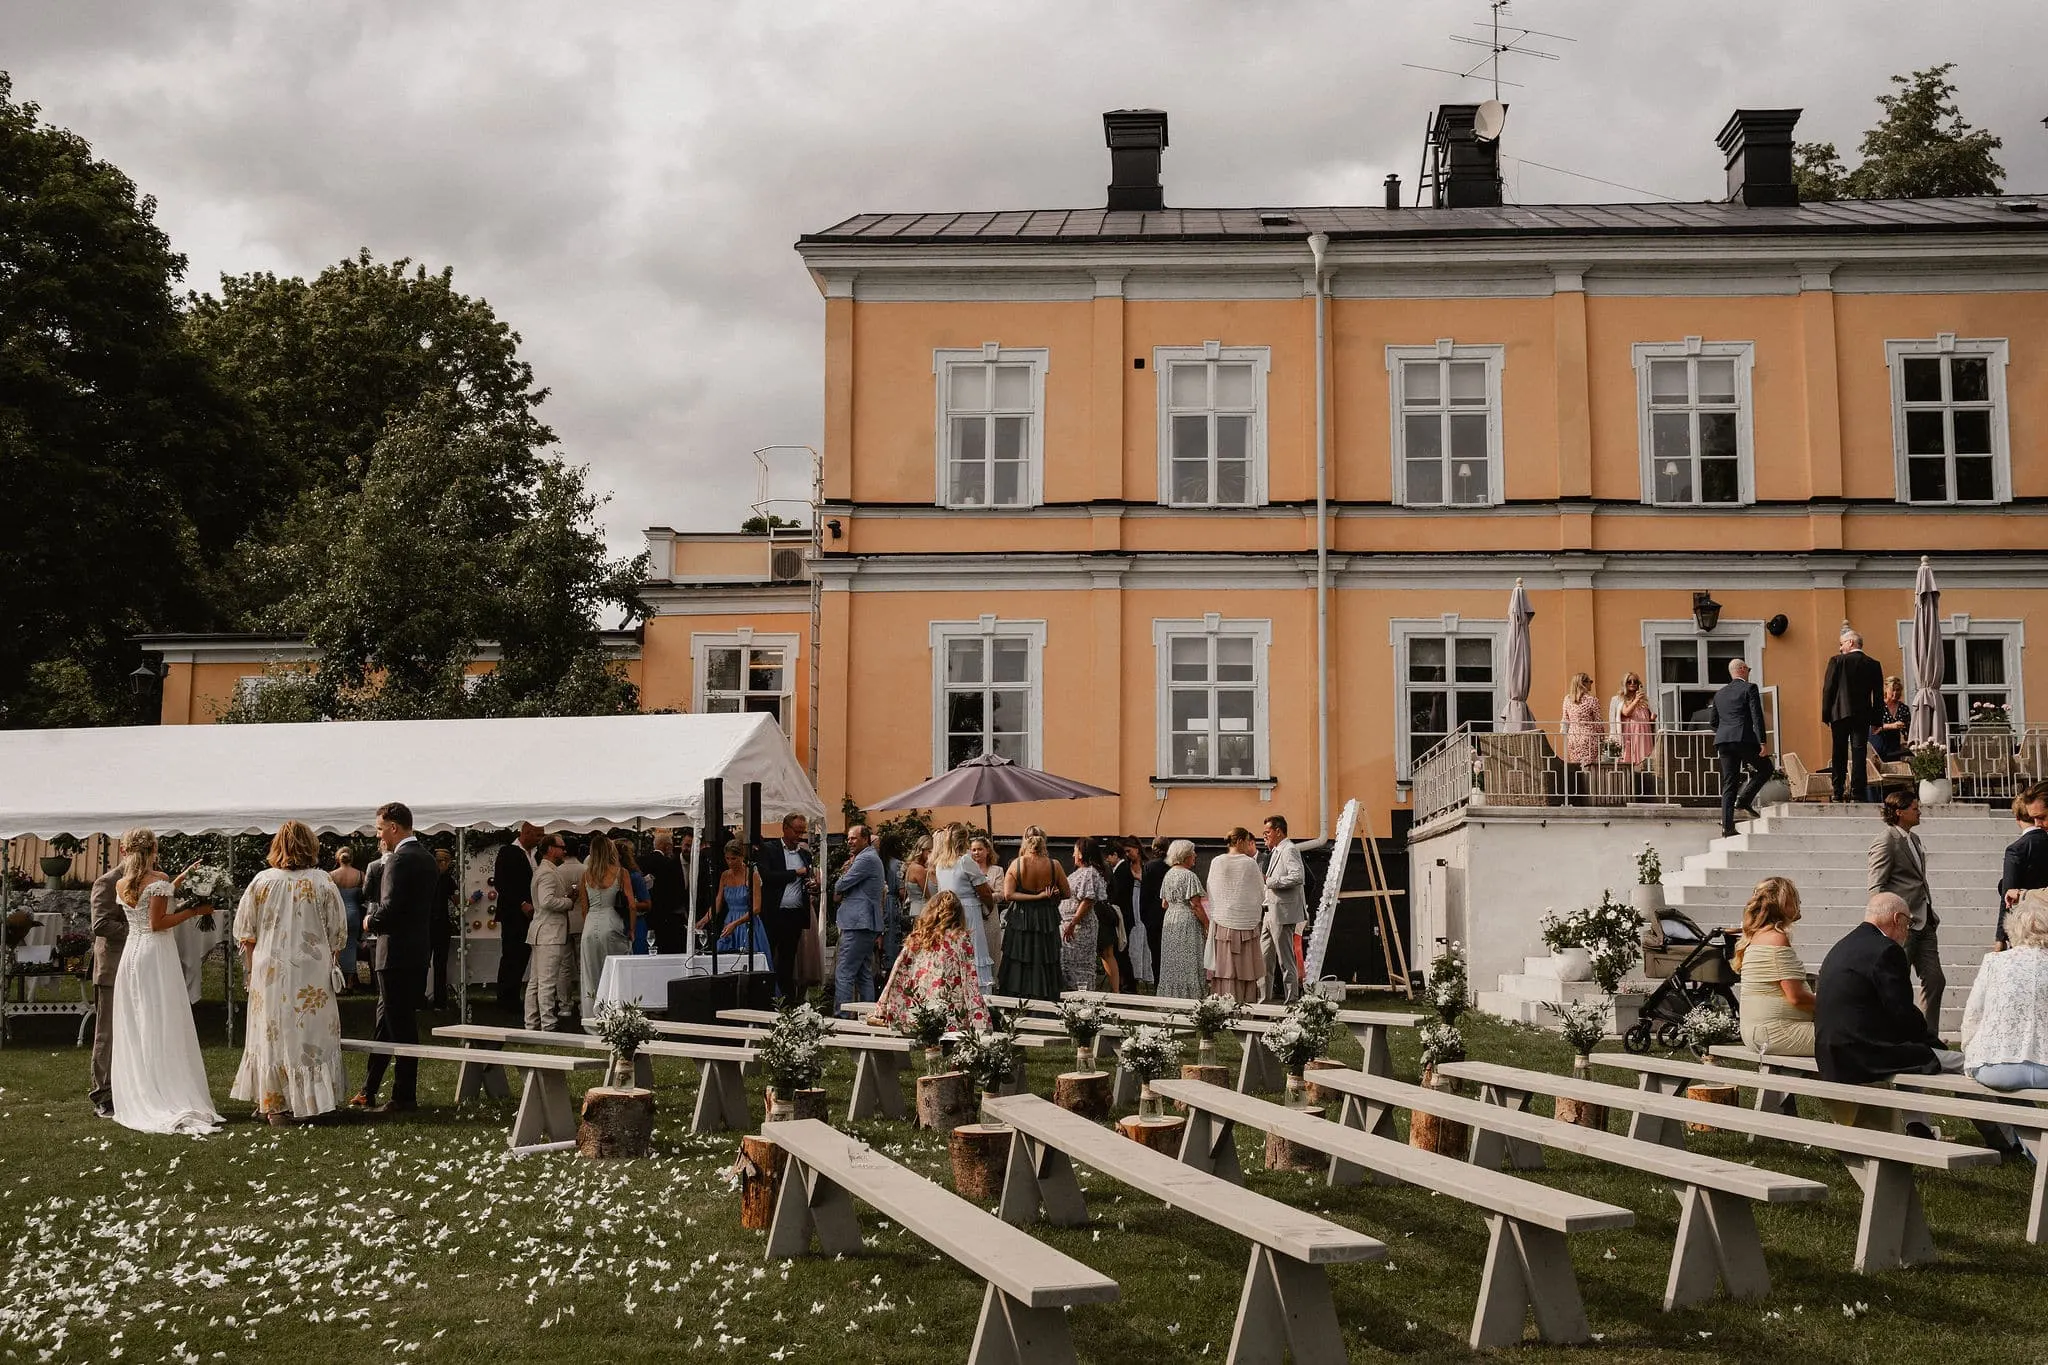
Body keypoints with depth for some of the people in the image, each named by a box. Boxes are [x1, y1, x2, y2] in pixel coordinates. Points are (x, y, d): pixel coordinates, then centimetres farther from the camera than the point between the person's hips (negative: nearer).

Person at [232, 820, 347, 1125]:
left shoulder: (262, 881, -3)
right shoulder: (323, 883, -6)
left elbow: (247, 934, 2)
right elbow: (337, 933, -1)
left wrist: (252, 969, 14)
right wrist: (332, 963, 12)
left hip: (269, 972, 1)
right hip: (312, 976, -1)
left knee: (271, 1034, 10)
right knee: (309, 1033, 7)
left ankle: (272, 1104, 13)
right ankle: (307, 1102, 9)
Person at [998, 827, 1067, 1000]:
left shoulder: (1016, 864, -9)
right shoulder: (1054, 866, -8)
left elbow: (1007, 894, -16)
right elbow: (1066, 894, 1)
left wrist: (1036, 896, -13)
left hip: (1021, 922, 0)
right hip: (1047, 920, 1)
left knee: (1019, 967, 6)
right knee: (1045, 969, 8)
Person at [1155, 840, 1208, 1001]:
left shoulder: (1168, 874, 12)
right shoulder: (1189, 876, -13)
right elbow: (1196, 905, -17)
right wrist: (1207, 925, -13)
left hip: (1169, 920, 8)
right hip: (1187, 922, -8)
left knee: (1172, 964, 11)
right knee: (1189, 964, -4)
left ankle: (1170, 995, 15)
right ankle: (1188, 996, -4)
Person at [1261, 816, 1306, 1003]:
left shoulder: (1289, 850, -12)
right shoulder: (1275, 852, 18)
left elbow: (1298, 877, -26)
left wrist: (1270, 881, -19)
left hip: (1283, 913, -10)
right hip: (1270, 913, 10)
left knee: (1286, 960, -4)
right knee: (1263, 959, 12)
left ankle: (1291, 1000, 2)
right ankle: (1263, 998, 17)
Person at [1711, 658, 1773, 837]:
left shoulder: (1720, 693, 19)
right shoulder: (1749, 688, 0)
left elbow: (1714, 723, 22)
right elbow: (1757, 717, -9)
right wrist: (1763, 742, -12)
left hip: (1723, 741, 6)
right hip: (1745, 739, -6)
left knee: (1729, 783, 5)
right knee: (1765, 769, 14)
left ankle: (1727, 827, -2)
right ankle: (1744, 801, -3)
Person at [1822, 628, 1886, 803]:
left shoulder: (1837, 661, -3)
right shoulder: (1873, 665, 7)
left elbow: (1827, 689, -4)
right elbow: (1878, 695, 7)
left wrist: (1826, 716, 2)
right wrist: (1876, 720, 10)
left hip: (1840, 714, -2)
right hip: (1863, 716, 2)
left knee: (1839, 755, 5)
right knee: (1859, 754, -1)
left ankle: (1838, 793, 3)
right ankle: (1858, 793, -8)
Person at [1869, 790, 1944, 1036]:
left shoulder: (1914, 839, 18)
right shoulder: (1885, 842, -10)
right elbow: (1876, 888, -14)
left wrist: (1930, 915, 19)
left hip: (1924, 923, 9)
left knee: (1935, 980, 7)